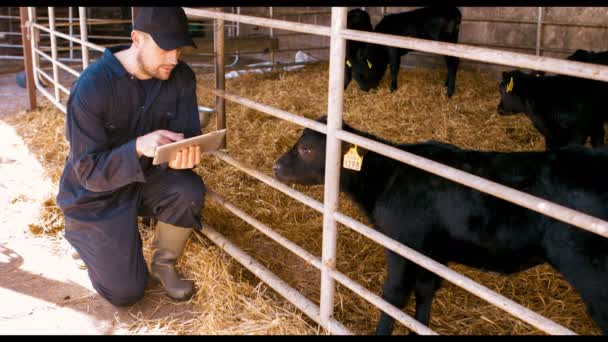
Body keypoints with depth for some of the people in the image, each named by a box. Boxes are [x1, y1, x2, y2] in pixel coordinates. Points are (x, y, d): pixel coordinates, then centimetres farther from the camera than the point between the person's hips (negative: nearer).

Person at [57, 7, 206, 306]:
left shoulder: (181, 77, -13)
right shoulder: (91, 87, -27)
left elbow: (188, 136, -11)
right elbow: (89, 171, -26)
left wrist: (181, 155, -38)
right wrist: (139, 147, -44)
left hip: (145, 179, 4)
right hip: (95, 195, -4)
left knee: (189, 191, -30)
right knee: (126, 292, -7)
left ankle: (163, 264, 0)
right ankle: (87, 234, 24)